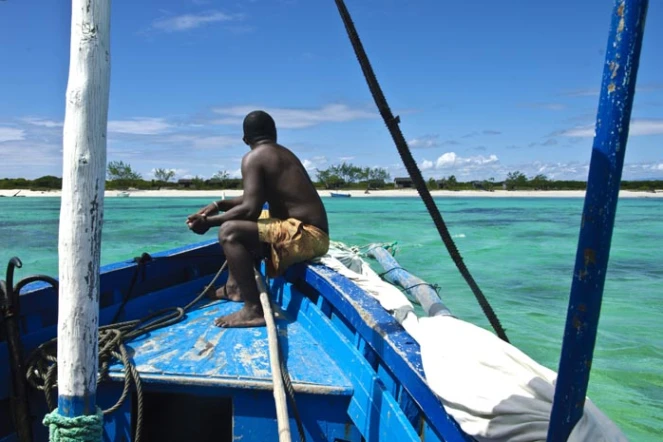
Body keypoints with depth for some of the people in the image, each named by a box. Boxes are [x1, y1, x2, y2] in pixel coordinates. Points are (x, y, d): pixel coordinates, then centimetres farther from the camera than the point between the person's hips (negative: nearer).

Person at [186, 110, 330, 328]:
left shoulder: (253, 157, -10)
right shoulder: (283, 154, 17)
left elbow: (250, 209, -20)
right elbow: (255, 198, 24)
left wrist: (209, 221, -8)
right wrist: (219, 205, 15)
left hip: (304, 235, -10)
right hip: (311, 232, 10)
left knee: (229, 231, -22)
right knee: (237, 220, 25)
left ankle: (254, 310, -21)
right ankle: (234, 286, 27)